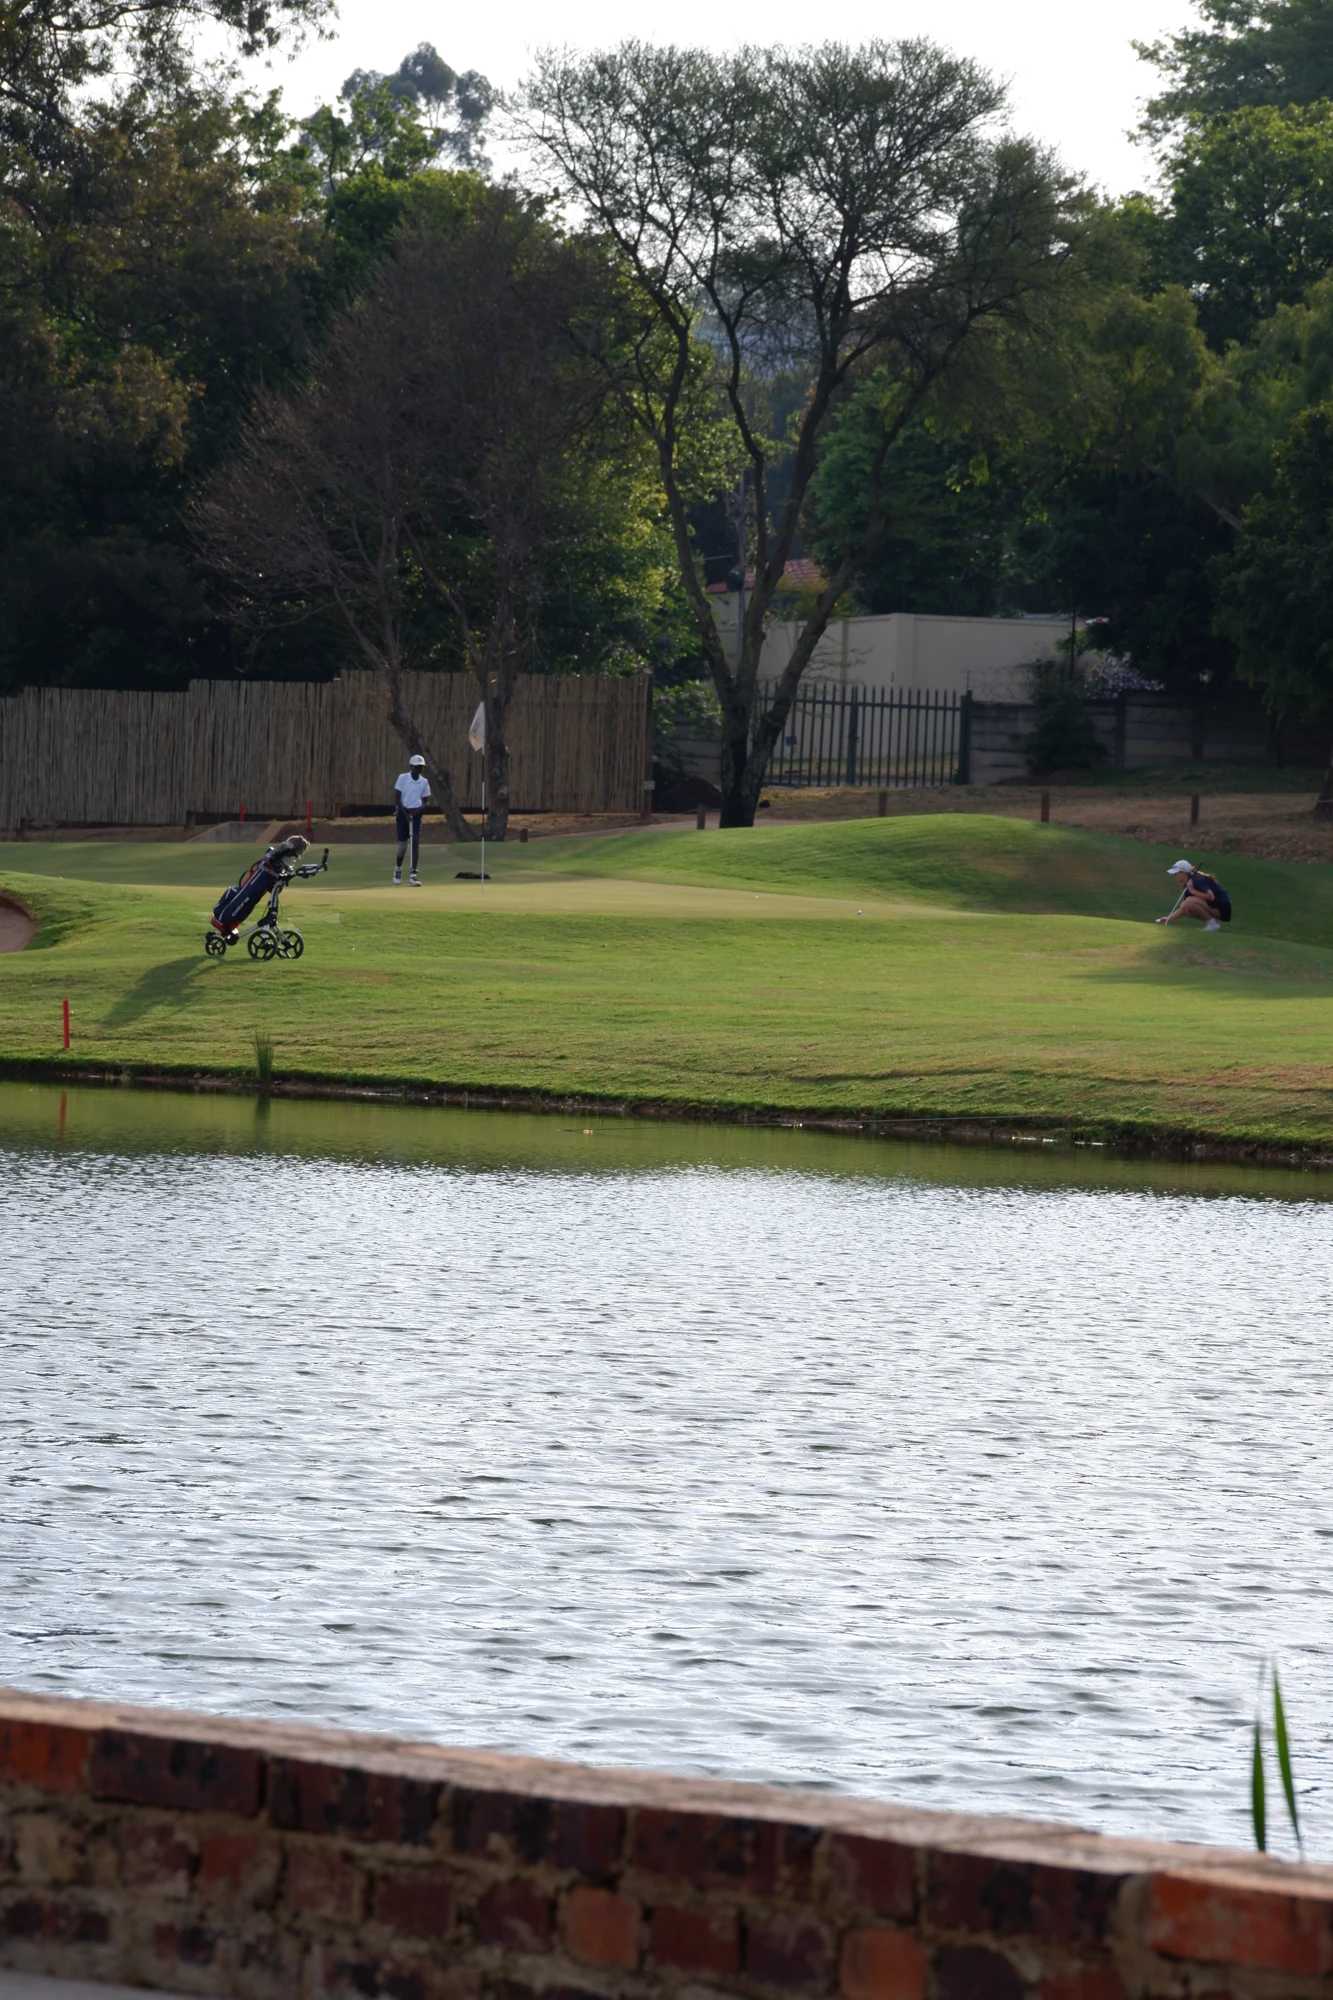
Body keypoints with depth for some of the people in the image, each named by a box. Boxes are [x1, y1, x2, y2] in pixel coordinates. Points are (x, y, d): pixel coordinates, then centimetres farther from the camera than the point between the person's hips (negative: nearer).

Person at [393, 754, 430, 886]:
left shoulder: (424, 782, 5)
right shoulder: (403, 778, -5)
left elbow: (425, 801, 11)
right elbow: (397, 797, -7)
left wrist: (419, 809, -11)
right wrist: (406, 814, -15)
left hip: (416, 814, 2)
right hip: (403, 812, -2)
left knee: (416, 842, -13)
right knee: (402, 844, 2)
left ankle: (413, 875, -14)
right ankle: (398, 868, 33)